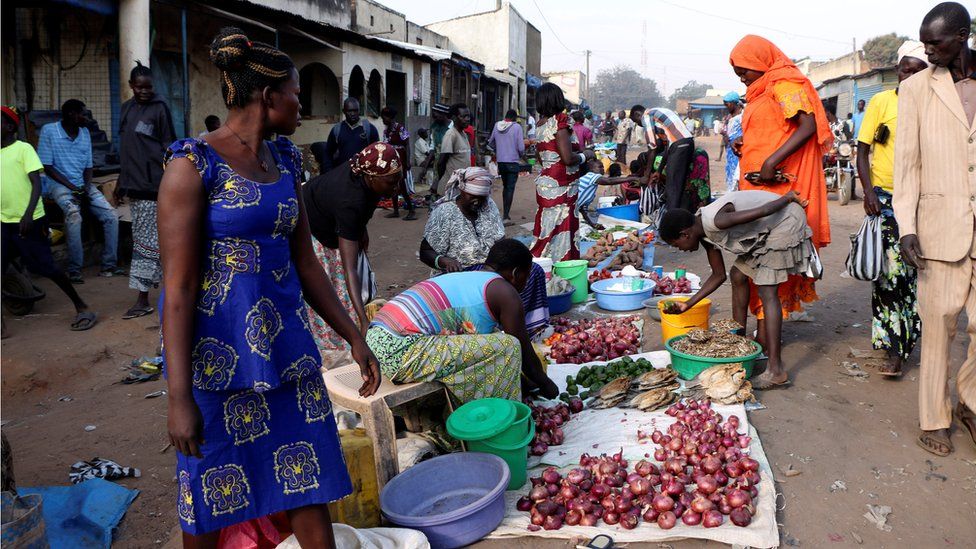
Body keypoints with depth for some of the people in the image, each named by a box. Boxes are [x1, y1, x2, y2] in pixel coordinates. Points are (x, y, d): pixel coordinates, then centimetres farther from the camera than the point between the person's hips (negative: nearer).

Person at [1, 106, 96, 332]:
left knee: (46, 267, -2)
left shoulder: (24, 149, -7)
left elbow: (36, 183, -14)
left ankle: (81, 307, 12)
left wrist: (28, 213, -26)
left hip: (29, 220, -6)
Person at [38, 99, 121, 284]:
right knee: (74, 215, -33)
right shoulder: (49, 131, -7)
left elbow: (88, 166, 12)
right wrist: (72, 187, -17)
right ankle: (74, 269, -25)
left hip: (82, 185, 6)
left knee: (111, 216, -12)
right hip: (59, 184, -6)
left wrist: (87, 186, -8)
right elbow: (47, 166, -9)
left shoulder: (85, 133, 9)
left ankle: (109, 265, -4)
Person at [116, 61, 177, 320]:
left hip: (152, 185, -7)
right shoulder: (126, 108, 15)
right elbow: (124, 149, 20)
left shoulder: (160, 108, -4)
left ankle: (142, 300, 3)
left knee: (146, 241, -4)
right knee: (152, 239, 11)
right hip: (133, 185, 7)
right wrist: (121, 182, 20)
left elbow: (169, 148, -6)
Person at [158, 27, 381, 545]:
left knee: (309, 478, 12)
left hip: (286, 341, 6)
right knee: (210, 485, 12)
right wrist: (179, 398, -18)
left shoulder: (285, 162, 7)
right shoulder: (193, 165, -14)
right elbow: (178, 288, -16)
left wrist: (354, 338, 12)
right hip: (218, 346, -6)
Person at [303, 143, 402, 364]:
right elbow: (349, 268, -47)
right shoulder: (350, 202, -44)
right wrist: (364, 321, -52)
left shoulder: (364, 166, -25)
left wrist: (361, 228, -2)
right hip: (309, 231, -8)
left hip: (334, 227, 8)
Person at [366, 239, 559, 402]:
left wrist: (525, 384, 39)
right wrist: (546, 384, 25)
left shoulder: (466, 278, 25)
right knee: (507, 346, -7)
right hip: (401, 354, -10)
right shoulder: (504, 291, -2)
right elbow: (525, 352, 6)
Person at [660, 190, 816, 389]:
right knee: (738, 274, 18)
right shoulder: (705, 233, 3)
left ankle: (776, 371, -19)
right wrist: (688, 304, 10)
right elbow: (718, 275, 11)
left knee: (767, 291, -15)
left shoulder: (716, 221, -27)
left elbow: (762, 211, -27)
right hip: (769, 230, 10)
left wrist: (789, 197, -9)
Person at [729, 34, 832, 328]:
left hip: (777, 185, -9)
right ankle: (765, 320, 11)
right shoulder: (761, 91, 21)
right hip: (758, 187, 9)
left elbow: (808, 126, -18)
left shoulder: (785, 84, -6)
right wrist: (743, 143, 11)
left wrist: (771, 162, -25)